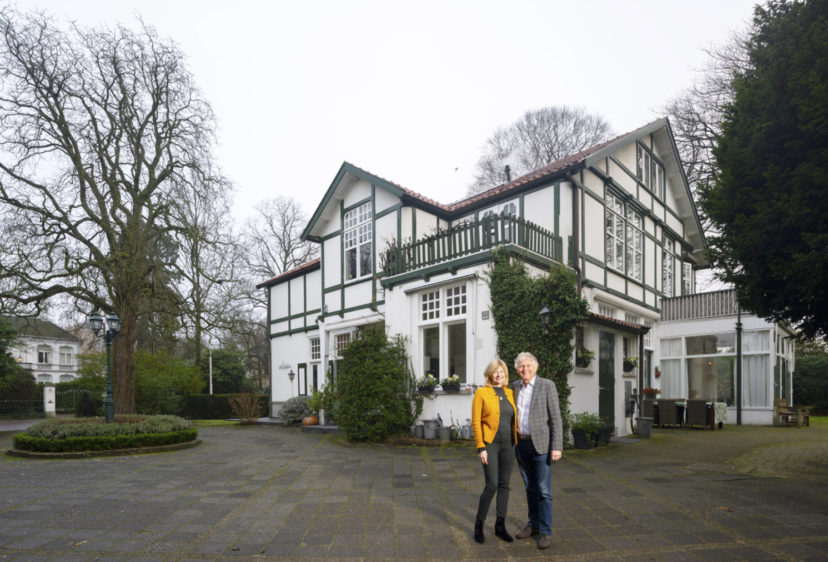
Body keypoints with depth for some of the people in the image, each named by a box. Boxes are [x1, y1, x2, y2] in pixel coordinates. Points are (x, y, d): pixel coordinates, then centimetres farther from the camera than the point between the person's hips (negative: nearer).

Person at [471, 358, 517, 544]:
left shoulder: (510, 393, 8)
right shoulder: (481, 393, -7)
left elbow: (513, 419, 13)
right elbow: (476, 422, -8)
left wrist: (516, 444, 8)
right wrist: (481, 448, -13)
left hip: (508, 444, 5)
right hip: (490, 444, -5)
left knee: (504, 484, 9)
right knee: (492, 485, -9)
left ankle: (500, 525, 22)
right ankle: (479, 524, 11)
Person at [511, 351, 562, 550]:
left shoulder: (547, 385, -10)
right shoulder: (515, 387, 7)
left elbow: (555, 418, -11)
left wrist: (557, 447, -16)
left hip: (541, 445, -5)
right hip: (521, 444, 5)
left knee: (543, 490, -2)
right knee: (530, 487, 16)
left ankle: (545, 532, 8)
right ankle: (533, 525, 29)